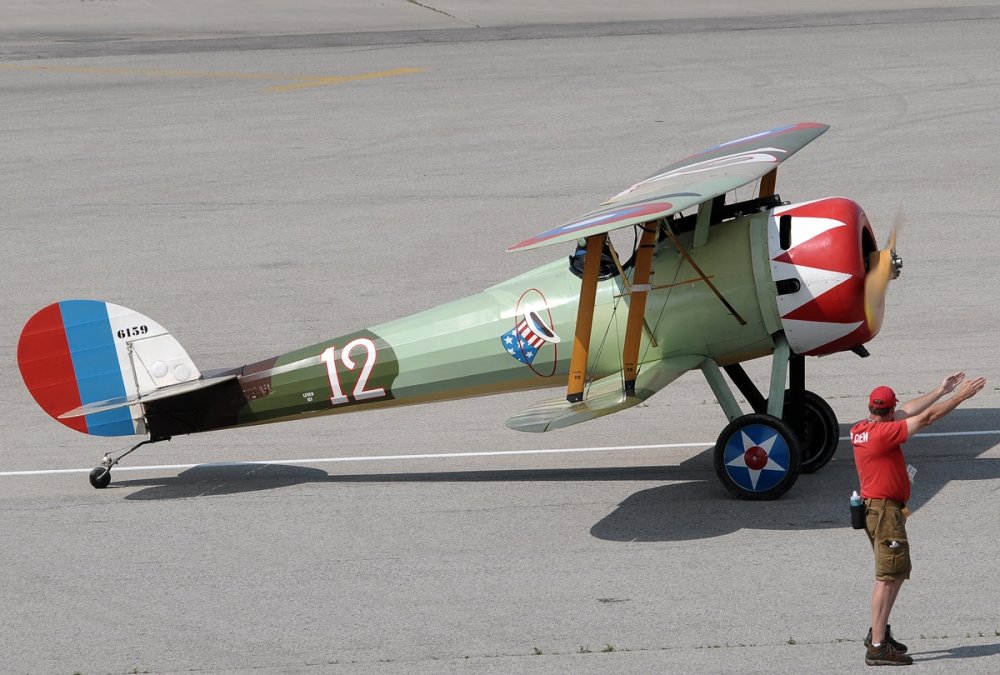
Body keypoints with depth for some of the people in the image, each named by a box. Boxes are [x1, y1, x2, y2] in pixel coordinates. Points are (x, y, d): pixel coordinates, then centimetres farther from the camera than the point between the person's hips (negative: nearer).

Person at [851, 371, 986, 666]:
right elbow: (926, 418, -16)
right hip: (885, 511, -10)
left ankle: (878, 632, 26)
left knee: (896, 574, 21)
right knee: (888, 578, -9)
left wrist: (941, 391, 19)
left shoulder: (860, 429, 7)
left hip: (874, 507, 10)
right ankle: (877, 647, -10)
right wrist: (960, 396, -8)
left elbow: (908, 410, 15)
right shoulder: (883, 433, -19)